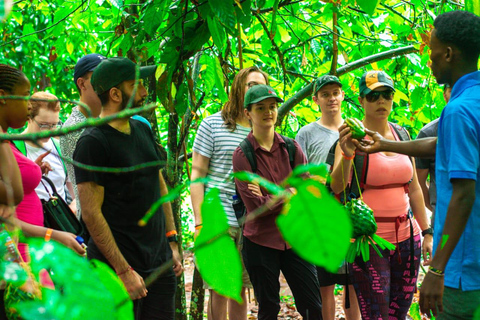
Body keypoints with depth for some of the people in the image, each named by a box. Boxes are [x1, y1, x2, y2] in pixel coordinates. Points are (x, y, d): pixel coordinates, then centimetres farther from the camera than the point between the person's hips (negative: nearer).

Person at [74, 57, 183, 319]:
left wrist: (172, 242, 14)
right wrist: (124, 271, -18)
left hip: (159, 259, 7)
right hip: (117, 266, -7)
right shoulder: (93, 142, -13)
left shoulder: (143, 130, 11)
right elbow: (91, 213, -17)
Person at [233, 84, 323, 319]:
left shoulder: (292, 149, 4)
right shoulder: (242, 155, -7)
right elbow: (255, 206, -14)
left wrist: (271, 199, -12)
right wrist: (289, 194, -9)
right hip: (260, 242, -3)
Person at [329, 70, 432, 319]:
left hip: (406, 237, 6)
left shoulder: (401, 135, 10)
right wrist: (347, 155, -38)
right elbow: (337, 187, -20)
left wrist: (427, 232, 14)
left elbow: (414, 188, 16)